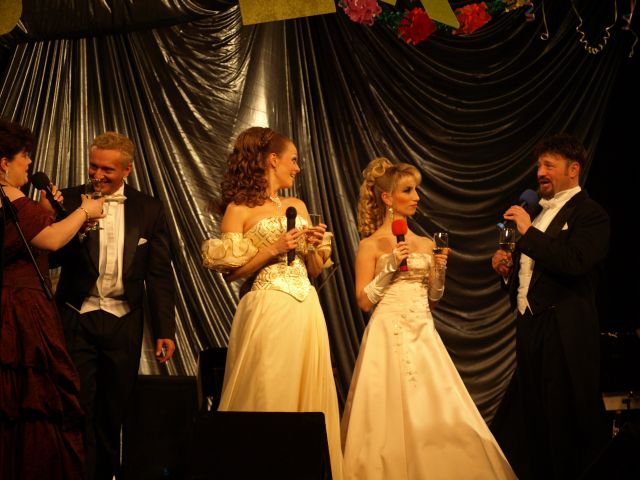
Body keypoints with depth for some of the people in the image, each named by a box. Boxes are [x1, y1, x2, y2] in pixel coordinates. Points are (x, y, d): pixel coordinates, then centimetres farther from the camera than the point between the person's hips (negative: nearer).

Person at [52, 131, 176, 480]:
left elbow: (159, 275, 4)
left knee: (113, 411, 10)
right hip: (76, 320, -1)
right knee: (79, 408, -1)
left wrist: (165, 330, 0)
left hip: (123, 323, 1)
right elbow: (52, 257, -5)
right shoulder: (69, 200, 0)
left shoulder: (148, 209, 3)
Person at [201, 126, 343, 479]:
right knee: (267, 398, -3)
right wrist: (274, 248, -13)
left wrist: (316, 246, 0)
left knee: (309, 397, 6)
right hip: (268, 310, -6)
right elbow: (231, 272, -6)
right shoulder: (240, 209, -1)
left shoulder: (298, 206, 16)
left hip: (306, 309, 6)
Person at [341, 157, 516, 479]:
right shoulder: (371, 245, -1)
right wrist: (389, 267, -13)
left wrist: (440, 273, -1)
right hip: (389, 336, -5)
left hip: (423, 336, 5)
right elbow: (364, 301, -5)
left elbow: (432, 300, 16)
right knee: (393, 417, -5)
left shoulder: (426, 244, 14)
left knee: (440, 414, -1)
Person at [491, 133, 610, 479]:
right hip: (530, 328, 8)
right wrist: (507, 268, 6)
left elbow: (574, 262, -25)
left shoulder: (590, 214, -7)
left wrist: (529, 232, -20)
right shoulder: (540, 211, 19)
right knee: (534, 420, 13)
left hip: (564, 334, -8)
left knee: (568, 422, -5)